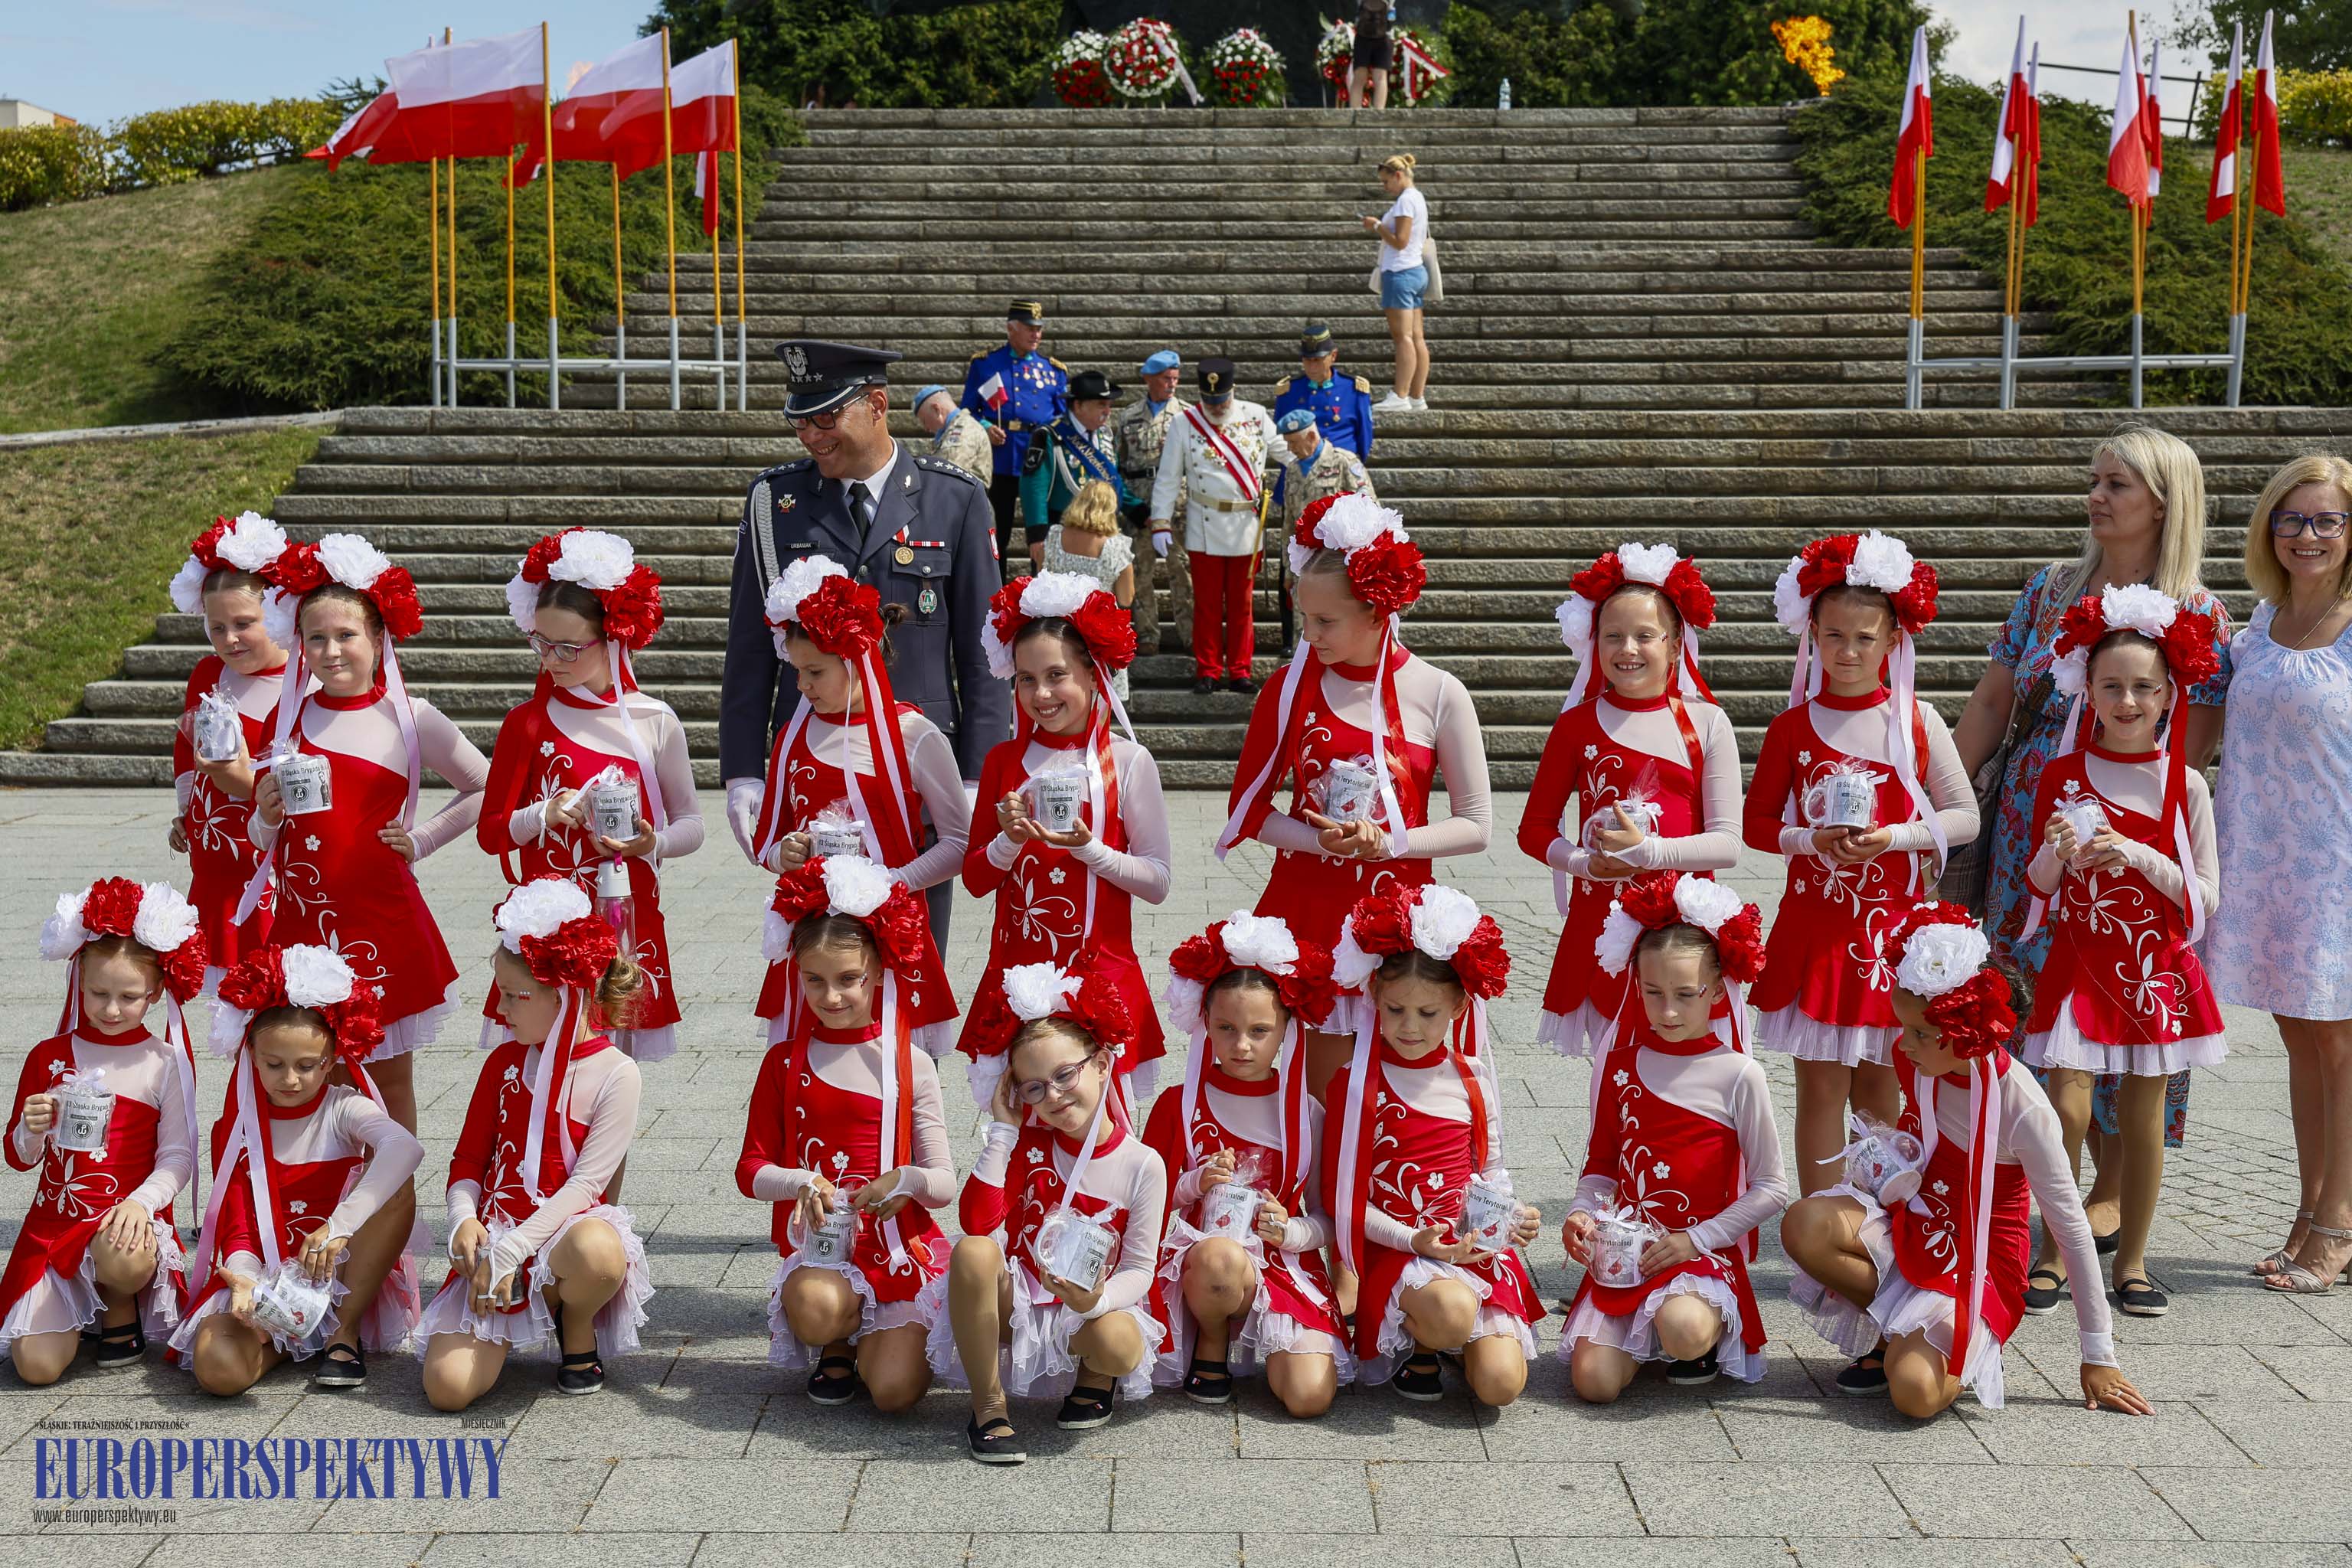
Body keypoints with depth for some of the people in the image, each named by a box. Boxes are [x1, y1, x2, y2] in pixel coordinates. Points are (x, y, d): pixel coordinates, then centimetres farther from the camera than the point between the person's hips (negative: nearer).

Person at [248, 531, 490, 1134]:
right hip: (302, 922, 2)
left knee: (391, 1082, 9)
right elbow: (265, 840, 11)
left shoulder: (411, 720, -2)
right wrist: (269, 816, -10)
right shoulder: (290, 716, 5)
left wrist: (421, 840, 0)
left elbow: (486, 790, 7)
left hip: (382, 924, -2)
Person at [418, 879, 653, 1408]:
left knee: (599, 1252, -42)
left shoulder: (615, 1075, -8)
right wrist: (464, 1220, -11)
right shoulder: (504, 1063, 8)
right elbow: (468, 1159, 11)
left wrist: (512, 1250, -22)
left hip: (565, 1228, -3)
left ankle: (577, 1330, -4)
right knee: (448, 1386, -18)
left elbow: (586, 1182, -13)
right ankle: (503, 1327, 18)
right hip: (494, 1239, 3)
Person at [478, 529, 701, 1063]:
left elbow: (690, 824, 7)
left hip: (629, 924, 1)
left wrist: (652, 844, -13)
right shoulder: (528, 723, 0)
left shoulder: (653, 722, 0)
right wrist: (543, 816, -15)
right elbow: (491, 831, 3)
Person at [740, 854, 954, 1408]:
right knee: (816, 1309, -36)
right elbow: (751, 1169, 5)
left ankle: (873, 1338, 17)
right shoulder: (785, 1062, 7)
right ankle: (835, 1350, 3)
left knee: (895, 1391, -20)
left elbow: (946, 1185, 2)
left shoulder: (909, 1065, 3)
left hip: (901, 1246, 0)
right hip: (817, 1244, 1)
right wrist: (800, 1181, -17)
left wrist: (912, 1179, -22)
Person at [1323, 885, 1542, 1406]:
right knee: (1452, 1313, -37)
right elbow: (1342, 1197, -4)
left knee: (1500, 1385, -14)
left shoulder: (1471, 1078, 7)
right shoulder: (1356, 1084, -4)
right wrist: (1415, 1240, -16)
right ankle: (1420, 1348, 0)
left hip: (1472, 1242, 4)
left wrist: (1515, 1212, -5)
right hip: (1394, 1248, -4)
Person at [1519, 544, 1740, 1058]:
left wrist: (1649, 851, -16)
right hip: (1602, 916, 0)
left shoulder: (1706, 723, 2)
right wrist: (1583, 862, -11)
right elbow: (1535, 828, 7)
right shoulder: (1577, 725, 3)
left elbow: (1728, 843, -3)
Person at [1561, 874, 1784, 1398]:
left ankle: (1713, 1326, 1)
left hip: (1704, 1252, -3)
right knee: (1594, 1382, -15)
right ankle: (1645, 1330, 17)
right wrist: (1581, 1214, -4)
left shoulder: (1738, 1074, -5)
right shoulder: (1621, 1065, 7)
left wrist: (1696, 1240, -10)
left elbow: (1771, 1188, -3)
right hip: (1625, 1249, 3)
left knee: (1683, 1332, -35)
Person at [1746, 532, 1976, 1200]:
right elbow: (1755, 822, 5)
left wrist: (1896, 836, -13)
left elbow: (1965, 816, 3)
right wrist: (1812, 840, -13)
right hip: (1815, 926, 0)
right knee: (1822, 1086, 2)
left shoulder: (1916, 722, 1)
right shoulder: (1793, 728, 0)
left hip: (1895, 925, 0)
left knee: (1879, 1088, 8)